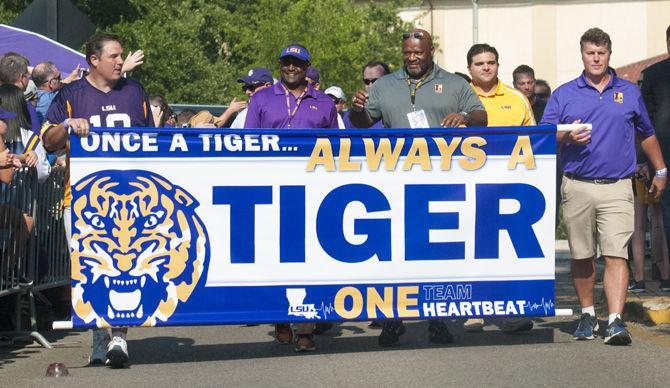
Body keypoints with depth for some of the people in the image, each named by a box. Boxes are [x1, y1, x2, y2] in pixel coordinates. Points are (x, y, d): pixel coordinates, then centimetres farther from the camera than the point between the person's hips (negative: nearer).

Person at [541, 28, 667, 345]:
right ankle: (587, 314, 23)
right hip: (577, 186, 1)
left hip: (617, 187, -1)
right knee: (581, 256, 8)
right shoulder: (564, 95, 9)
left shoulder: (629, 92, 13)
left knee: (616, 254, -11)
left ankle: (616, 322, -17)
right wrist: (566, 137, -15)